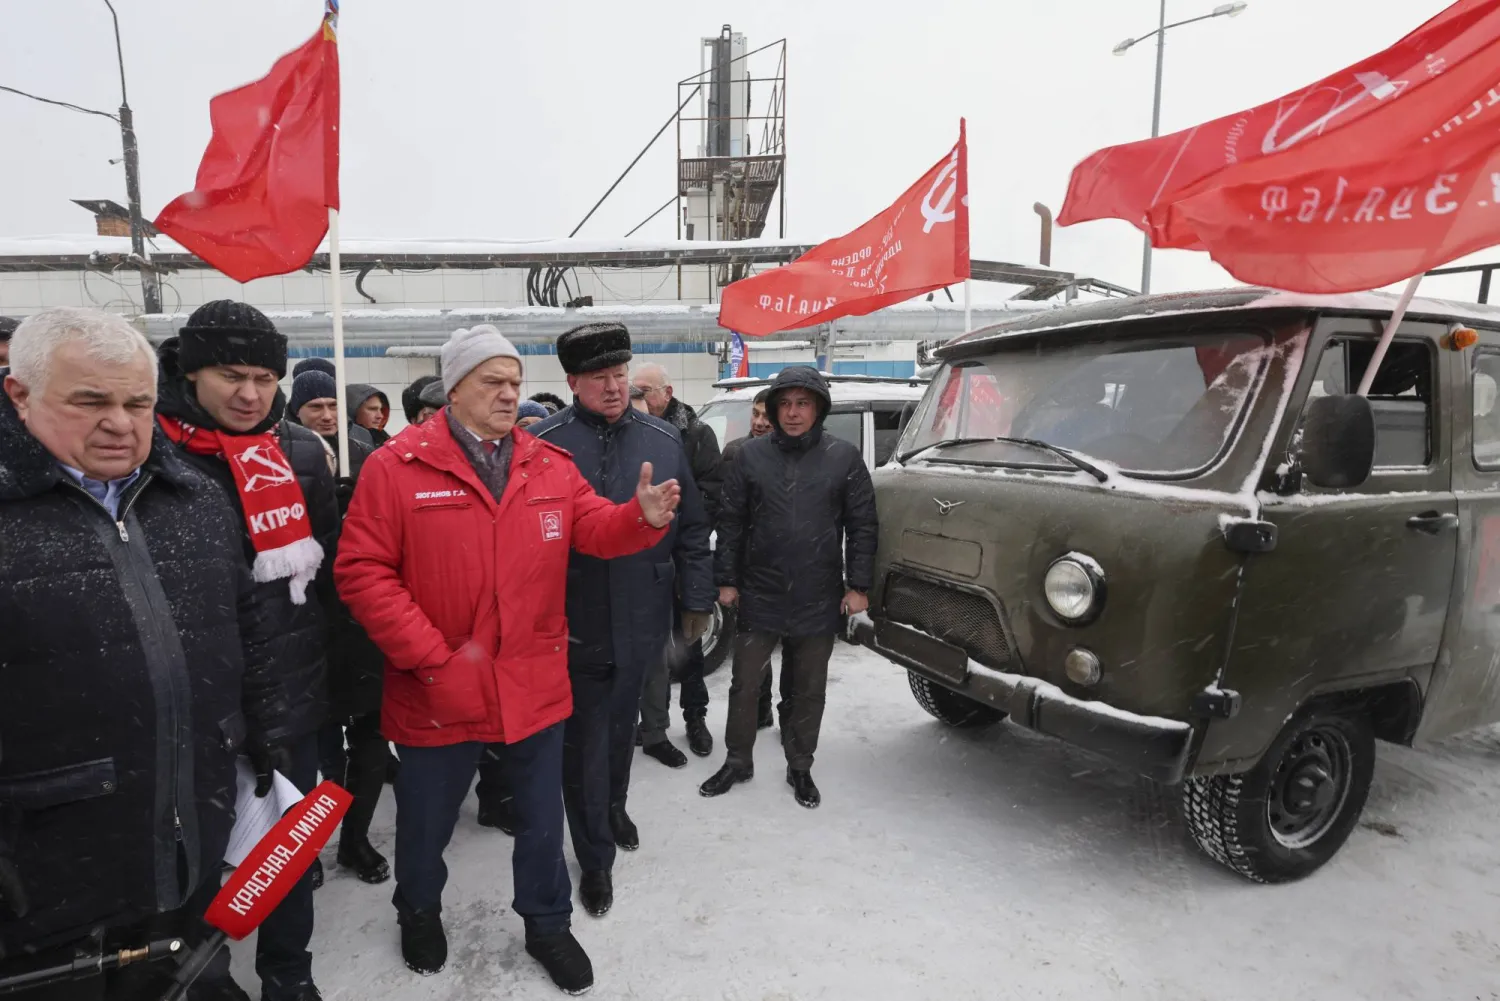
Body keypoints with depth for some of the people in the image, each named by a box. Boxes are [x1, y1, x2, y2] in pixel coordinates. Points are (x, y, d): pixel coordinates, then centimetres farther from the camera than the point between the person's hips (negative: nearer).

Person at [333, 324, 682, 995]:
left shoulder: (551, 466, 2)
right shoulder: (396, 468, -11)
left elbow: (592, 527, -3)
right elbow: (362, 571, -13)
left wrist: (643, 516, -26)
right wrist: (431, 656, -17)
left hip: (535, 685, 3)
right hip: (438, 692, -2)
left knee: (542, 818, 19)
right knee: (427, 820, 22)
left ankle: (547, 924, 44)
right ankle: (418, 915, 53)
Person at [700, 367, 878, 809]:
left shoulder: (844, 457, -1)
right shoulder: (751, 456, 0)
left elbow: (862, 526, 1)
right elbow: (730, 522, 3)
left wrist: (858, 585, -3)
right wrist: (726, 580, 1)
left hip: (818, 601, 0)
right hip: (759, 595, 1)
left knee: (809, 690, 13)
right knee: (744, 685, 10)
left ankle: (800, 767, 32)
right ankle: (737, 761, 30)